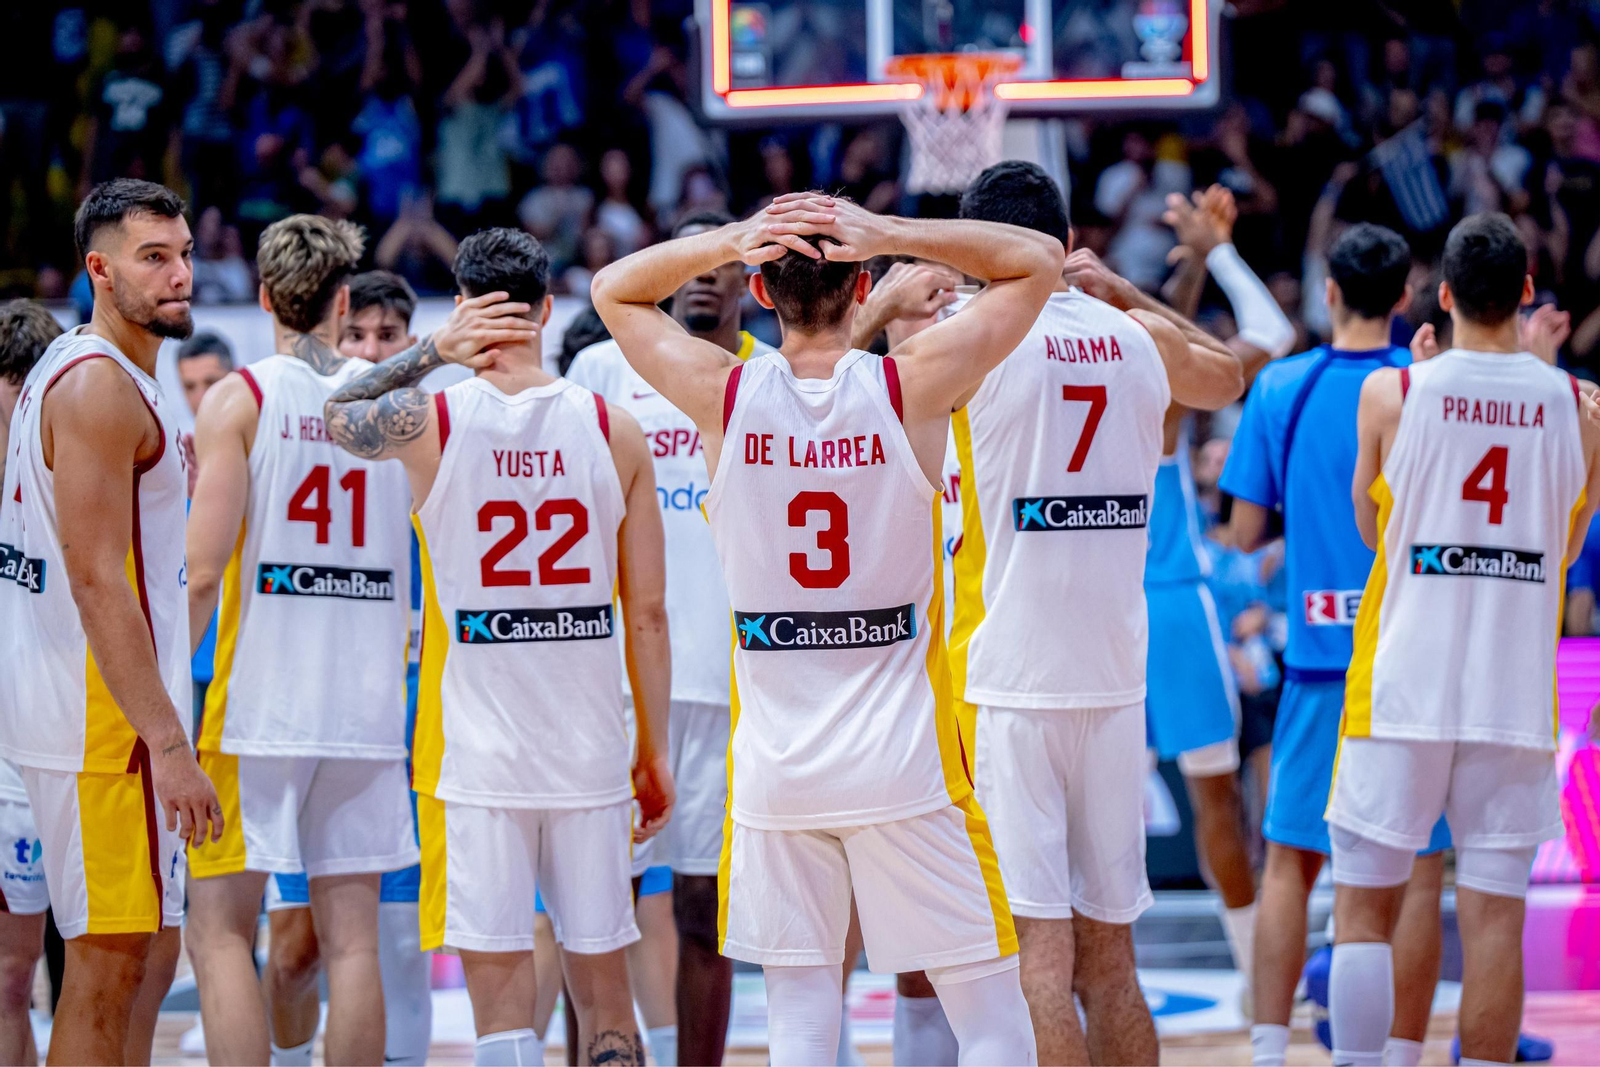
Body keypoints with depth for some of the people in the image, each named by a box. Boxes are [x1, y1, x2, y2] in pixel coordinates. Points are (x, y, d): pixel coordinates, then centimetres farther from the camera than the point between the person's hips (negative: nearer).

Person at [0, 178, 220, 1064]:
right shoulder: (99, 387, -15)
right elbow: (96, 580, -22)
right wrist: (168, 742, -24)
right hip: (106, 720, -10)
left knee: (149, 952, 14)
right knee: (111, 960, -7)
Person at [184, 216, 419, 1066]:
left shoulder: (239, 399, -3)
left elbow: (203, 571, -9)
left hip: (259, 701, -3)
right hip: (369, 706, 4)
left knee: (220, 929, 0)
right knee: (351, 939, 5)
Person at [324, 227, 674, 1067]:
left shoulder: (427, 421, -5)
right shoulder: (616, 431, 1)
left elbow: (331, 416, 19)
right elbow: (647, 613, 3)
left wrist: (431, 350, 14)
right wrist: (654, 750, 12)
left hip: (477, 751, -2)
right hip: (591, 748, 2)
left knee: (500, 993, -3)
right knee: (604, 992, 10)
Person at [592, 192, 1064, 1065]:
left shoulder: (722, 395, -4)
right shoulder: (912, 387, -8)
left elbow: (614, 289, 14)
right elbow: (1038, 261, 4)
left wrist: (726, 241, -3)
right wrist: (890, 234, -7)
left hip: (775, 764, 2)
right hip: (904, 762, -2)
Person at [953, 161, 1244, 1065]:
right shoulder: (1143, 341, 8)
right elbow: (1229, 377, 30)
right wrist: (1122, 290, 32)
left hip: (1008, 685, -5)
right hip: (1116, 683, 5)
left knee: (1037, 949, -7)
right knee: (1109, 954, 12)